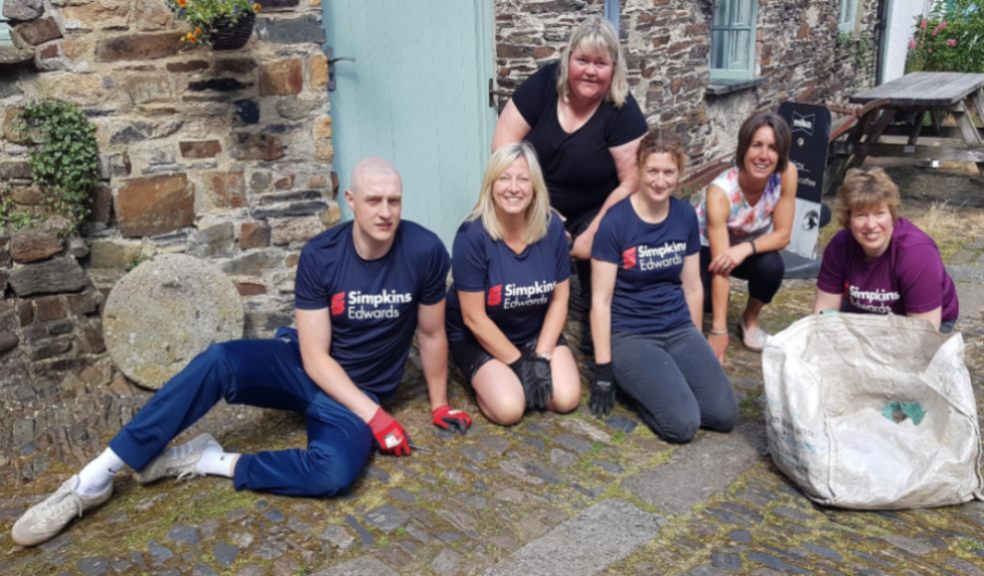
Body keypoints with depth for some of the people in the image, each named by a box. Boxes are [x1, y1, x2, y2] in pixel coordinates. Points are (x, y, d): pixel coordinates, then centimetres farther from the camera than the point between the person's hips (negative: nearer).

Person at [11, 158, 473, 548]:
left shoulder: (425, 251, -18)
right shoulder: (320, 254, -16)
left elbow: (432, 334, -3)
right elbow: (316, 357, -16)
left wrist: (439, 404, 5)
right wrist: (374, 416, -23)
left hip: (359, 392, -1)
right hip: (305, 366, 1)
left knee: (333, 472, -34)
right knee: (218, 361, -28)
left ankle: (210, 461, -16)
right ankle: (98, 476, -20)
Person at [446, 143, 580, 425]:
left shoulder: (551, 228, -13)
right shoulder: (472, 236, -25)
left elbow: (559, 299, -4)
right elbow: (474, 318, -20)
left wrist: (541, 357, -13)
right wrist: (517, 363, -17)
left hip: (537, 331, 4)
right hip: (479, 337, -4)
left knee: (566, 398, -13)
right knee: (508, 408, -22)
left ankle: (534, 361, 16)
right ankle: (483, 375, 10)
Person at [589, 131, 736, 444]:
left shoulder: (686, 216, 3)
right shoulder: (615, 222, -13)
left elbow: (692, 287, 12)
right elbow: (601, 300, -12)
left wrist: (696, 345, 16)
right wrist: (604, 368, -12)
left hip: (679, 329, 5)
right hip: (629, 335, -5)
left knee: (725, 414, -11)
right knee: (683, 423, -21)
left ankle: (659, 383, 12)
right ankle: (631, 381, 6)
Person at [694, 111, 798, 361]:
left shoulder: (787, 174, -25)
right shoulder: (721, 191, -34)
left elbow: (782, 234, -17)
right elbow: (719, 265, -35)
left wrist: (745, 249, -38)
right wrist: (719, 329, -37)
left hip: (749, 246, 3)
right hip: (704, 247, -2)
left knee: (772, 265, -30)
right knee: (701, 298, -29)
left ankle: (750, 320, 0)